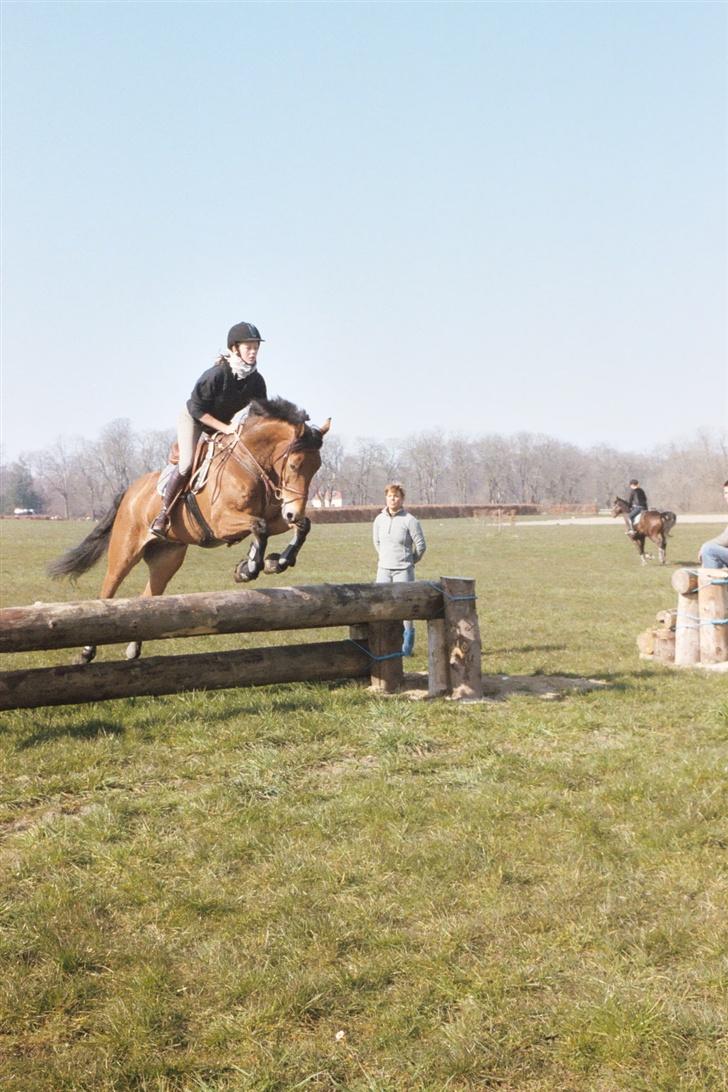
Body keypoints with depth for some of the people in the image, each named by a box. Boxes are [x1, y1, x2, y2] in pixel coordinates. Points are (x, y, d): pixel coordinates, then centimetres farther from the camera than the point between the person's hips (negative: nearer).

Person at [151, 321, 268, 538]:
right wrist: (225, 428, -31)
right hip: (193, 418, -6)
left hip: (229, 424, 6)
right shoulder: (216, 375, -32)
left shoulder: (256, 381, -16)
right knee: (187, 464, -21)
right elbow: (197, 408, -27)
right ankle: (163, 514, -11)